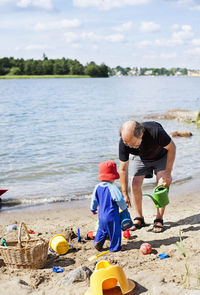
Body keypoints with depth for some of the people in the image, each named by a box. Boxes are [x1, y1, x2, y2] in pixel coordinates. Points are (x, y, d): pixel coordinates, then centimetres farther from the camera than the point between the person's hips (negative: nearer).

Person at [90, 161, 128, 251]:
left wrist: (93, 209, 30)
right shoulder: (112, 187, -18)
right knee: (115, 231, 7)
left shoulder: (97, 187, 2)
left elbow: (94, 200, 13)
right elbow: (119, 199, -20)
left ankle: (98, 242, 20)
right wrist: (124, 208, -1)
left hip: (101, 215, 6)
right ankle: (115, 247, 15)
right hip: (112, 215, -6)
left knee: (102, 229, 26)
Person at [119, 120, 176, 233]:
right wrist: (125, 194, -17)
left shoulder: (155, 131, -43)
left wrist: (168, 173, -24)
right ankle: (139, 219, 5)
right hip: (141, 158, 2)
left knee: (161, 185, -16)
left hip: (161, 156, -2)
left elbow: (172, 148, -24)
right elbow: (123, 169, -20)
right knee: (135, 184, -11)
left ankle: (159, 220, -6)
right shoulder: (124, 143, -32)